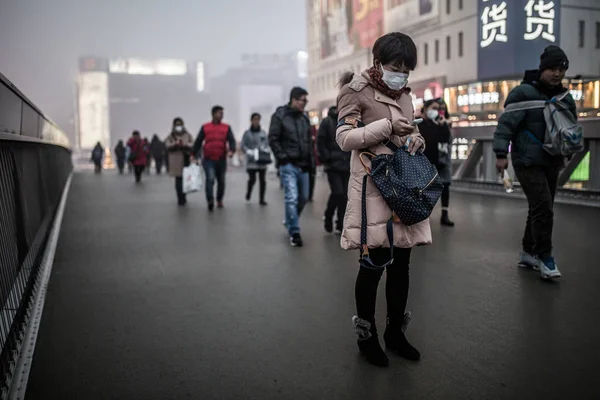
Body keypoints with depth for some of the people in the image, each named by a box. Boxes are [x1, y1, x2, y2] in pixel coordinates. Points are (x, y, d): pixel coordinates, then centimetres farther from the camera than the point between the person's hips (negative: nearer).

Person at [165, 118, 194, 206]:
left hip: (186, 160, 1)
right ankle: (181, 198, -3)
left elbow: (192, 144, 1)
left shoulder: (188, 135, 12)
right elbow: (167, 146, 0)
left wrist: (185, 145, -17)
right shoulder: (171, 136, 12)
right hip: (176, 161, -1)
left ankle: (182, 198, 17)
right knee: (178, 180, -6)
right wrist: (175, 144, -17)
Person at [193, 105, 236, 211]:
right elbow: (198, 142, 8)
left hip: (221, 159, 2)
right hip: (208, 160, -2)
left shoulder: (226, 128, 5)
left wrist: (232, 150, -25)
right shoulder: (205, 127, 5)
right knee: (210, 178, -19)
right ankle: (210, 201, -21)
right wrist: (194, 155, 3)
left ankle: (219, 200, 30)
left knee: (221, 181, 12)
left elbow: (231, 140, -6)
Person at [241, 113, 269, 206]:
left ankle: (261, 199, 10)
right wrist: (250, 152, -15)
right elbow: (243, 146, 1)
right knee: (252, 179, -6)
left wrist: (265, 151, -6)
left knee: (262, 180, 1)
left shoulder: (263, 133, 8)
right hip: (251, 161, -2)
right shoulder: (247, 133, 2)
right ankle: (248, 194, 23)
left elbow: (267, 144, 14)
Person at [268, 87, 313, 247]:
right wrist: (282, 157, -15)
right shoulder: (279, 116, -6)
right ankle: (294, 233, -3)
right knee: (292, 198, -11)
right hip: (288, 165, -6)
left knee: (303, 198, 13)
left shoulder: (304, 118, 12)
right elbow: (273, 139, -9)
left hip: (303, 165, 7)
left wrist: (309, 160, 10)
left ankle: (290, 222, 35)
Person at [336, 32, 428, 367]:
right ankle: (367, 336, 17)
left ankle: (395, 332, 26)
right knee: (373, 263, -1)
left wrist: (416, 139, 2)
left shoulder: (405, 94, 16)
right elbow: (345, 138, -11)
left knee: (401, 262, 11)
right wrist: (386, 126, -18)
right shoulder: (357, 90, -3)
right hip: (373, 186, -7)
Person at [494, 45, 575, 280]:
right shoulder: (524, 92, -10)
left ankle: (528, 253, 25)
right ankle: (544, 258, -1)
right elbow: (506, 123, -15)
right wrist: (501, 154, -21)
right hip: (528, 162, -7)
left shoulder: (564, 97, 11)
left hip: (551, 163, 7)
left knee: (541, 209, 12)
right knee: (543, 209, -12)